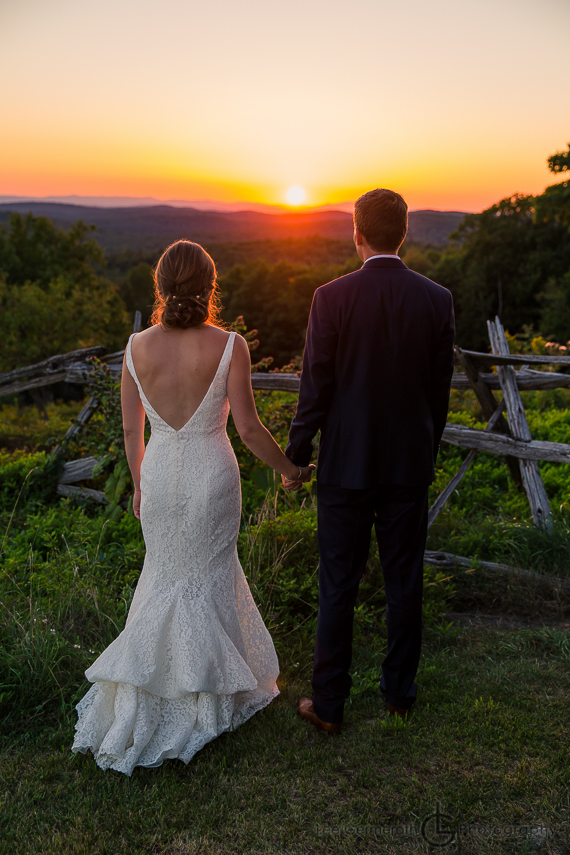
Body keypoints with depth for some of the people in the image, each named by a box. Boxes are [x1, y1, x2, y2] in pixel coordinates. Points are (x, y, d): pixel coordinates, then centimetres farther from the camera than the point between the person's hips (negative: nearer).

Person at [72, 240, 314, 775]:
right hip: (212, 477, -2)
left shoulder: (137, 348, -8)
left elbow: (131, 430, 0)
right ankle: (205, 693, 33)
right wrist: (288, 468, 4)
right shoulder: (229, 347, -16)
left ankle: (138, 693, 29)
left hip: (159, 476, 2)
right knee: (206, 578, 17)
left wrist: (138, 484, 15)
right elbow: (248, 428, -12)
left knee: (166, 573, 22)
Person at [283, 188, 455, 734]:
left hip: (346, 464, -2)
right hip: (410, 465, 3)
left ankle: (328, 704, 21)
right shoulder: (437, 300, -3)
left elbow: (315, 388, -10)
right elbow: (440, 390, 3)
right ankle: (400, 692, 32)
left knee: (338, 587, 8)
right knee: (404, 583, 16)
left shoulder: (332, 298, -11)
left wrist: (294, 458, 1)